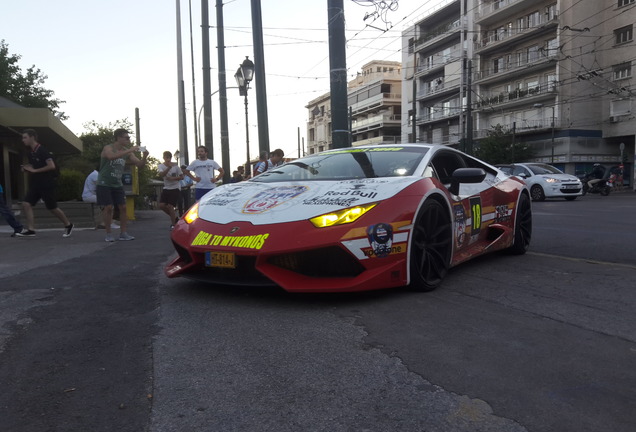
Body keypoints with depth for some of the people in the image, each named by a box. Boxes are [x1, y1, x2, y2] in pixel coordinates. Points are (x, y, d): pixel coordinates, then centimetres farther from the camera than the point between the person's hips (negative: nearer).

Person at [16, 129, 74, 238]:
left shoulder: (42, 151, -14)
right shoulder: (31, 153, 12)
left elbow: (51, 166, -23)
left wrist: (34, 170, -19)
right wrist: (27, 168, 4)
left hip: (46, 184, -8)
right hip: (35, 184, 8)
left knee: (52, 208, 1)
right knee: (26, 204, -5)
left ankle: (68, 225, 20)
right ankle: (30, 230, -3)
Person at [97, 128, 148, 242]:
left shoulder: (127, 152, 3)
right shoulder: (108, 148, -13)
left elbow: (139, 164, 1)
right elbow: (111, 156, -37)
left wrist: (144, 157, -20)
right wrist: (129, 150, -40)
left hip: (117, 184, 5)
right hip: (104, 184, -5)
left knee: (123, 207, -1)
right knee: (109, 207, -9)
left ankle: (123, 233, 6)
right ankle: (108, 234, 2)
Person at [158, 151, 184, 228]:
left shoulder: (176, 166, -4)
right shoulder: (161, 166, -2)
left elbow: (182, 177, -2)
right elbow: (161, 175, -22)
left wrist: (172, 178, -17)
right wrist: (169, 167, -34)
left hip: (175, 188, -3)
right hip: (166, 188, 4)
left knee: (170, 206, -10)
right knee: (161, 205, -6)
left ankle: (173, 224, 4)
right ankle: (174, 216, 18)